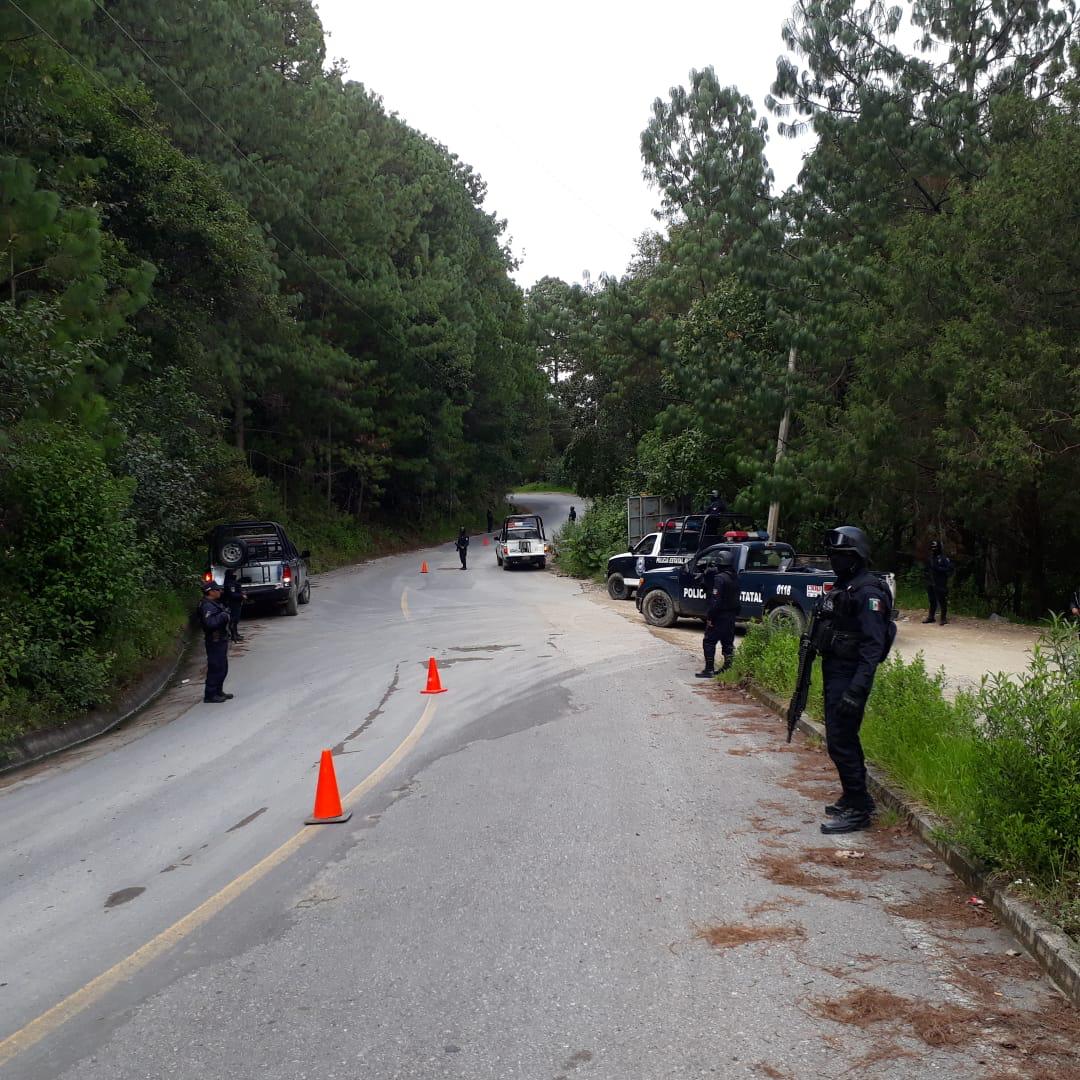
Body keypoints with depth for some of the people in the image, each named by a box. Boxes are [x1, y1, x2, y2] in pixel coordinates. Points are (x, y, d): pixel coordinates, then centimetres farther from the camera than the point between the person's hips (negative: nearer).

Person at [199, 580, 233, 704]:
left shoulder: (215, 604, 13)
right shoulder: (207, 606, -20)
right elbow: (210, 623, -32)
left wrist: (225, 613, 8)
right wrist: (223, 615, -24)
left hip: (221, 640, 11)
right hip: (215, 642, -11)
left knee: (223, 668, 18)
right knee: (216, 668, -6)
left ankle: (218, 691, 28)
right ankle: (210, 695, 1)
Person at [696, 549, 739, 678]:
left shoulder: (720, 577, -19)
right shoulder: (735, 577, 8)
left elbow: (716, 599, -23)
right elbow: (735, 597, 13)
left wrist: (710, 616, -19)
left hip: (720, 616, -8)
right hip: (731, 615, 8)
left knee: (709, 641, -2)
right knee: (728, 642, 14)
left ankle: (709, 669, -4)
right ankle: (728, 667, 17)